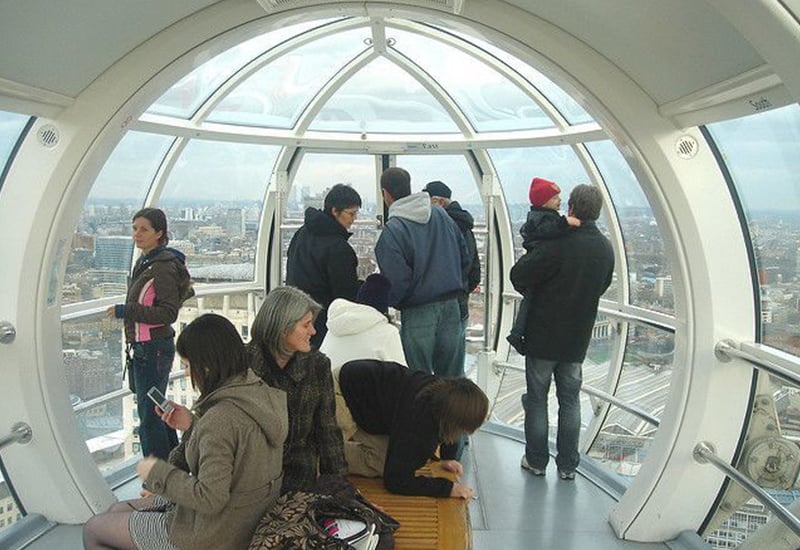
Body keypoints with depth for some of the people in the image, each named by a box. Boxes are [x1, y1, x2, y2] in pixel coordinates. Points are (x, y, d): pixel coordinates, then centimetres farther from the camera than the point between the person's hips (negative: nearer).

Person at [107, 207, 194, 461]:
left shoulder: (164, 267, -18)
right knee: (157, 408, 19)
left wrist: (125, 311, -22)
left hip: (153, 349, -10)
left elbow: (168, 313, -21)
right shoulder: (144, 263, 11)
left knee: (149, 414, -4)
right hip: (142, 347, 10)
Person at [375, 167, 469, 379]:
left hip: (418, 313, -6)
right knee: (452, 378, 17)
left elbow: (397, 281, -17)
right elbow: (464, 259, 10)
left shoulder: (392, 230, -15)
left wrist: (385, 302, 1)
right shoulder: (442, 215, 4)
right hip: (452, 307, 6)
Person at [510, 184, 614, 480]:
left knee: (537, 397, 9)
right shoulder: (606, 249, -1)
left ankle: (536, 460, 18)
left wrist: (531, 292, 2)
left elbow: (518, 274, -19)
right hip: (578, 337, 5)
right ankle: (567, 464, 21)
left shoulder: (559, 243, -22)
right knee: (570, 399, 15)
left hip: (543, 334, -5)